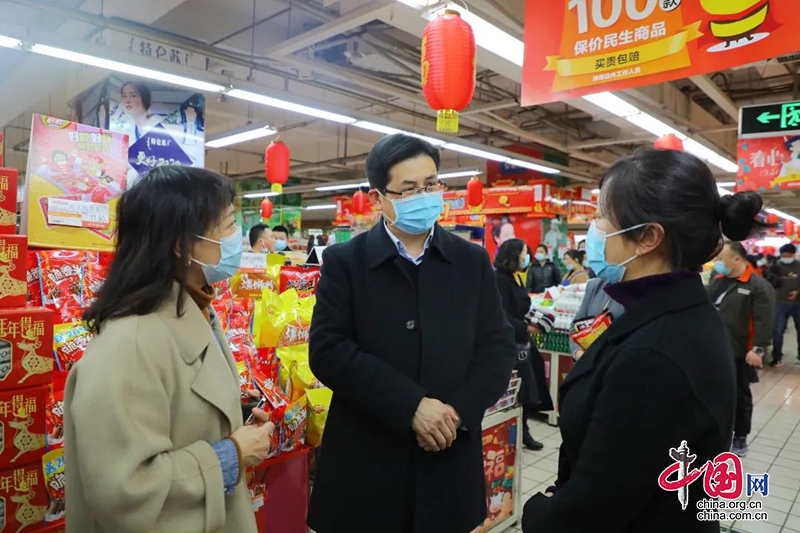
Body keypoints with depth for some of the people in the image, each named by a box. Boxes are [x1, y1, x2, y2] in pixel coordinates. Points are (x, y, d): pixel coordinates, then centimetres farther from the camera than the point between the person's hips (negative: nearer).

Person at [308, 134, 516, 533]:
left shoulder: (473, 261, 4)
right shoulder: (344, 262, -4)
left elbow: (499, 348, 2)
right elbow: (327, 351, -13)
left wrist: (459, 410, -13)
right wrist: (412, 406, -19)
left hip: (450, 462, 3)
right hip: (365, 464, -2)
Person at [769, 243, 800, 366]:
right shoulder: (777, 266, -3)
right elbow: (773, 285, -6)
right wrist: (774, 275, -23)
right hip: (781, 303, -1)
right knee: (778, 331, 1)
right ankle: (777, 357, 11)